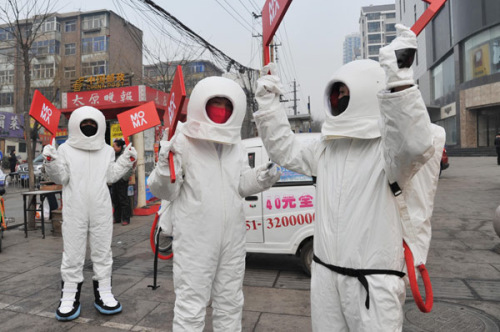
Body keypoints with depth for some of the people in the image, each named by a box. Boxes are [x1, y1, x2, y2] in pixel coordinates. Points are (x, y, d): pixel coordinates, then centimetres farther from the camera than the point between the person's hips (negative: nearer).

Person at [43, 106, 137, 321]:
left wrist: (126, 161, 0)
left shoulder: (107, 150, 8)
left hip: (101, 211, 2)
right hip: (74, 212, -2)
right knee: (72, 253, 5)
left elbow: (111, 176, 6)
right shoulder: (65, 149, 1)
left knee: (102, 251, 9)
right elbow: (61, 178, -2)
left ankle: (103, 292, 20)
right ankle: (70, 295, 19)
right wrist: (51, 162, -17)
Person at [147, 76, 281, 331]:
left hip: (232, 237, 6)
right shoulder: (182, 142, -11)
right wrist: (165, 166, -28)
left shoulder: (236, 145, 9)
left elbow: (239, 185, 12)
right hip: (195, 239, -6)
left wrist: (261, 177, -6)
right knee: (191, 306, 6)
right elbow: (164, 192, -9)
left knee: (230, 303, 22)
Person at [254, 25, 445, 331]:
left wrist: (399, 80, -43)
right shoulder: (327, 147, 10)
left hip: (373, 279, -6)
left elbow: (416, 144, -34)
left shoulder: (389, 147, -12)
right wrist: (268, 104, 15)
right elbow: (286, 151, 19)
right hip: (325, 272, 7)